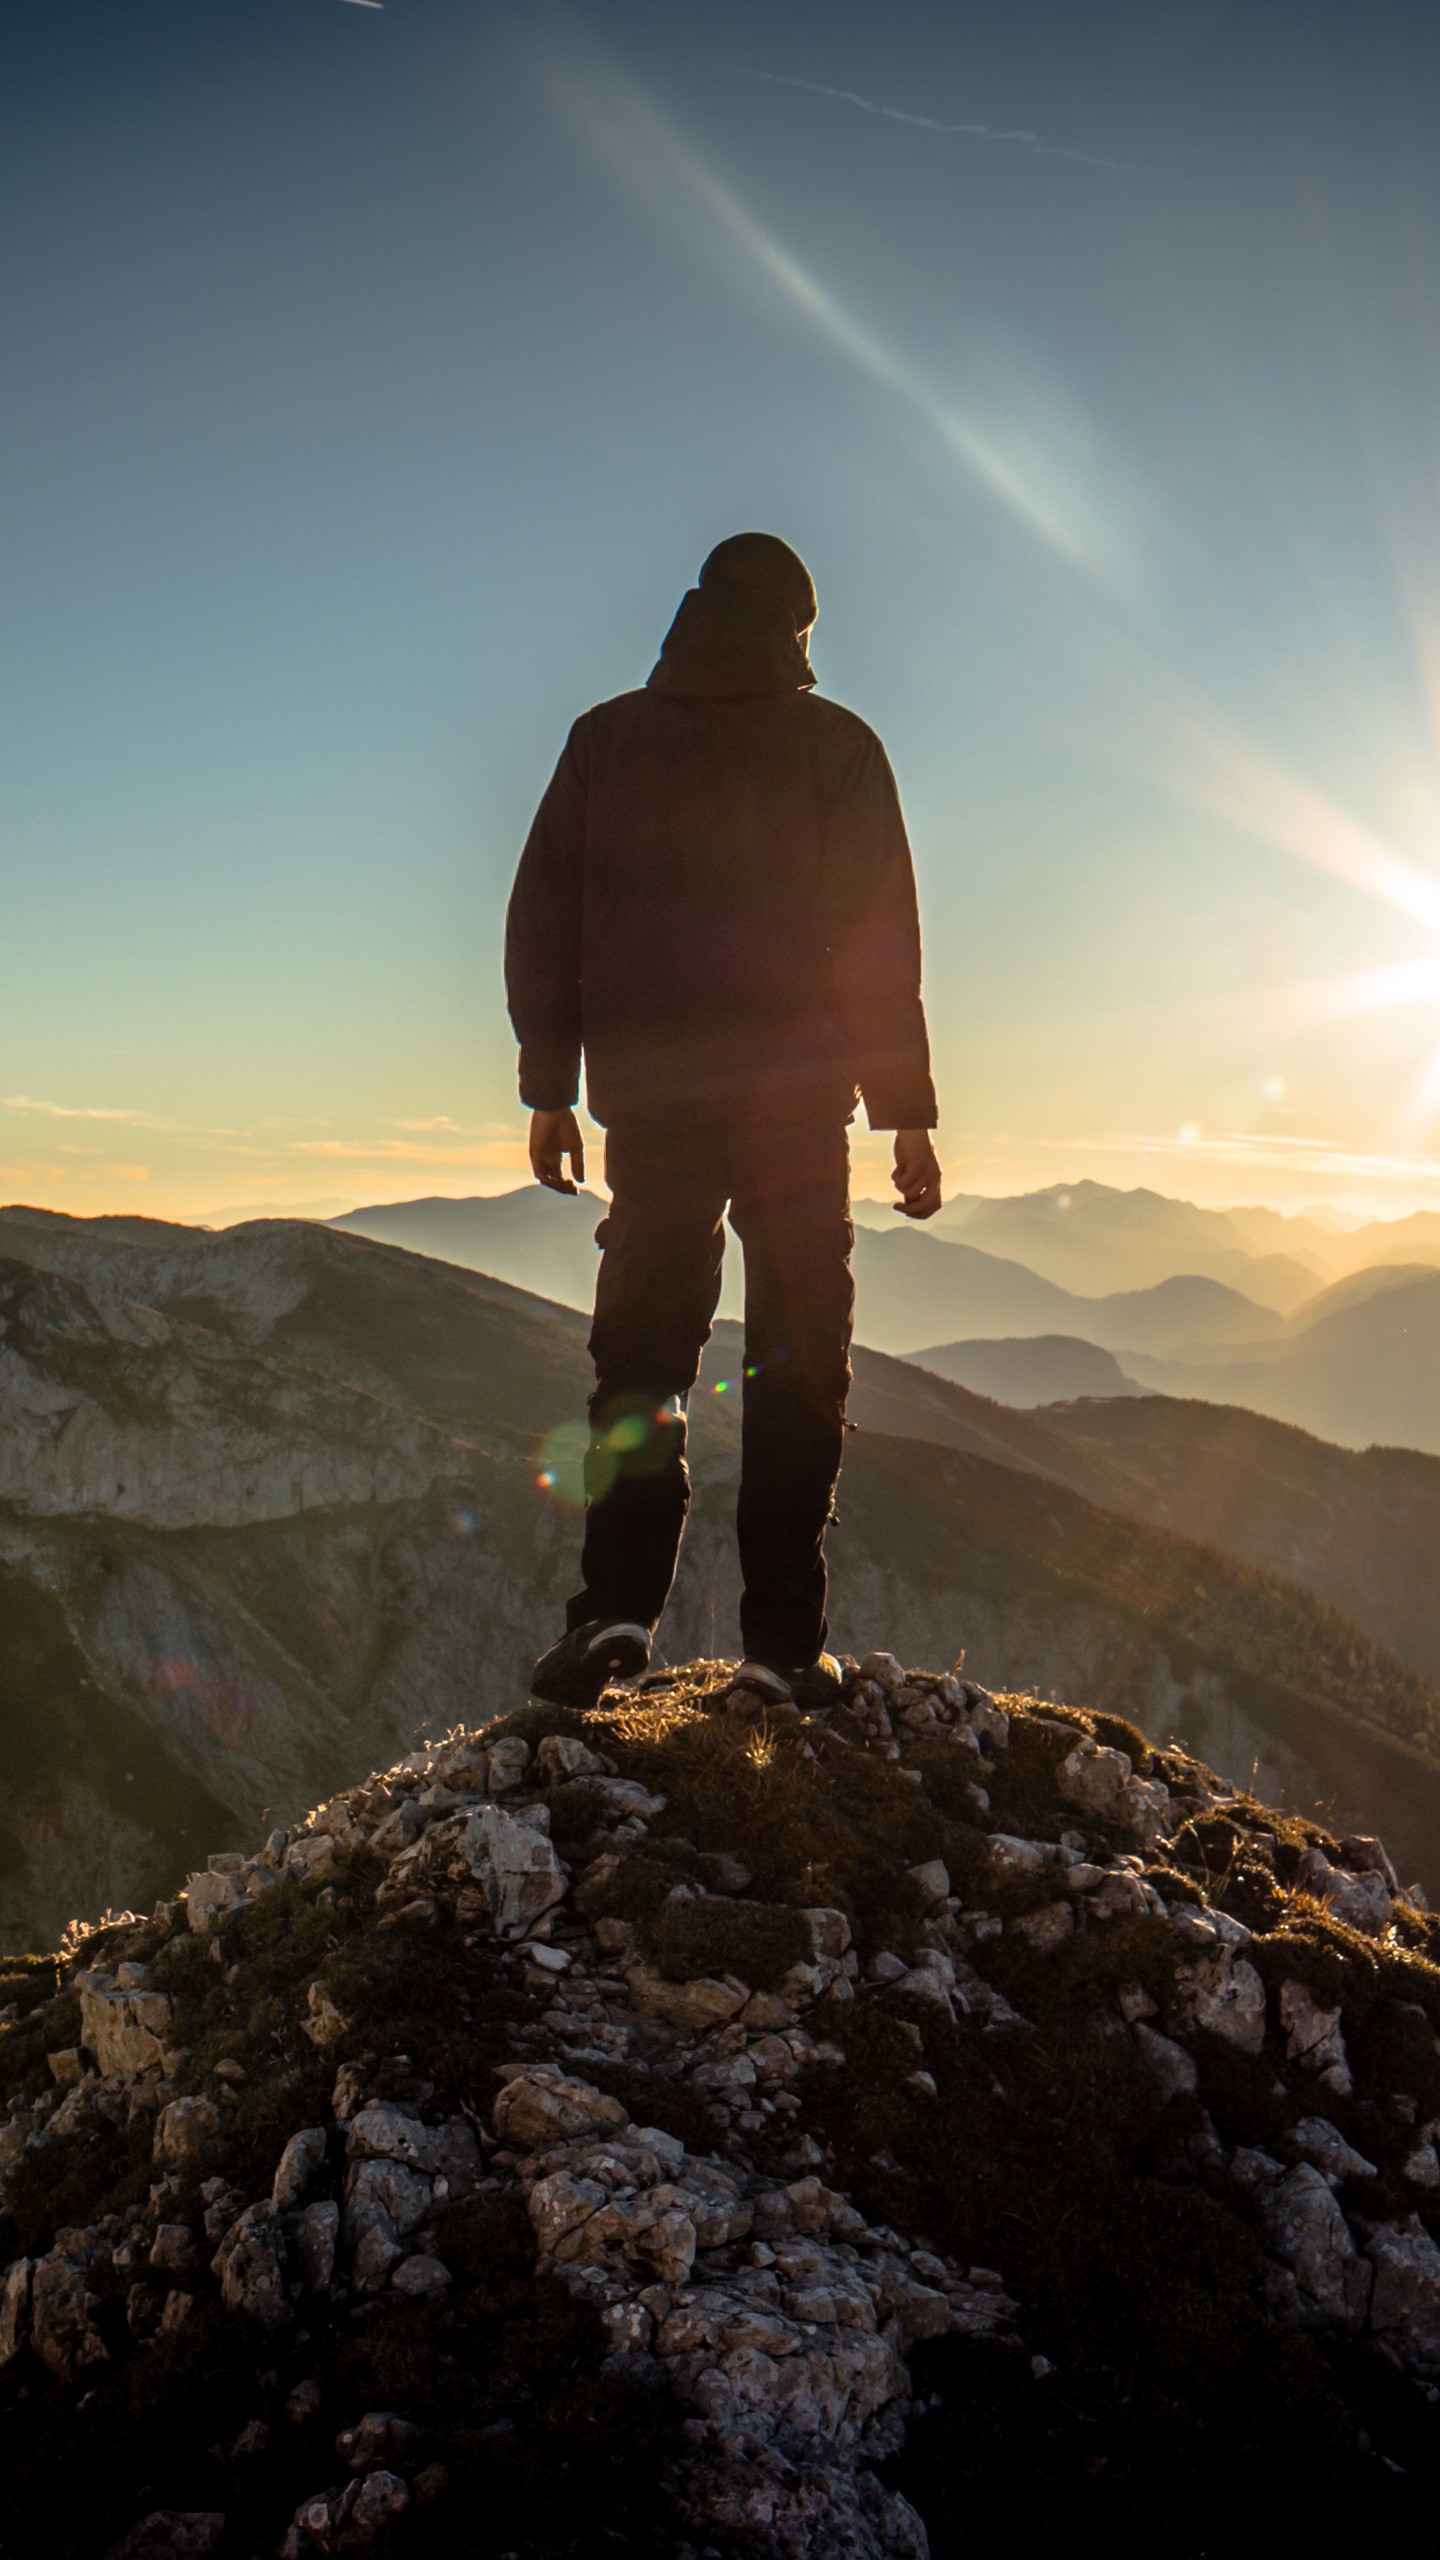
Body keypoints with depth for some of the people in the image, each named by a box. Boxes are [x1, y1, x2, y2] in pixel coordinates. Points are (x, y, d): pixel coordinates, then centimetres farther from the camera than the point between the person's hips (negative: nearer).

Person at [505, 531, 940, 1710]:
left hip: (647, 1093, 2)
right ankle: (783, 1639, 3)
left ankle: (618, 1606, -7)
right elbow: (880, 940, -3)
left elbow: (540, 924, 7)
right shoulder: (833, 746, 2)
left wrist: (550, 1091, 10)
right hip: (795, 1094, -2)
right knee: (797, 1363, 5)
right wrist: (908, 1114, 0)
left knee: (641, 1354, 8)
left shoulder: (605, 738, 10)